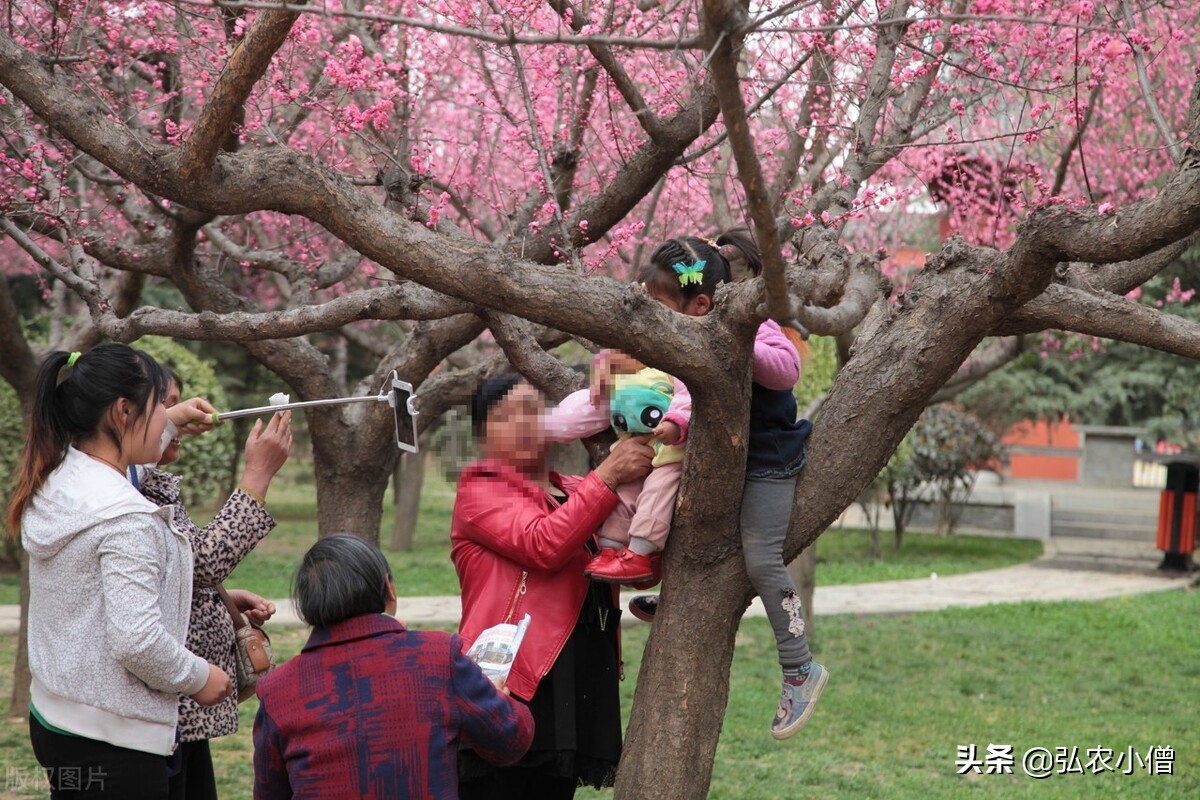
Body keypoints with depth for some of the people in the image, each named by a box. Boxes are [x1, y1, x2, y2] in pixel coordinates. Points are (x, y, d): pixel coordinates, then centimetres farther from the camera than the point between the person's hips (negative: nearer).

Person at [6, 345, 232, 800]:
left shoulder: (53, 483, 4)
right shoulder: (125, 517, -23)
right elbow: (137, 642, -25)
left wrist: (170, 422, 38)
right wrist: (200, 678, -9)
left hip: (52, 715, 9)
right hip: (112, 738, -9)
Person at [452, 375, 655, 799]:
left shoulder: (578, 493, 18)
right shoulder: (479, 490, -1)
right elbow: (542, 545, -18)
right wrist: (608, 475, -18)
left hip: (578, 699, 7)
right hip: (508, 689, -7)